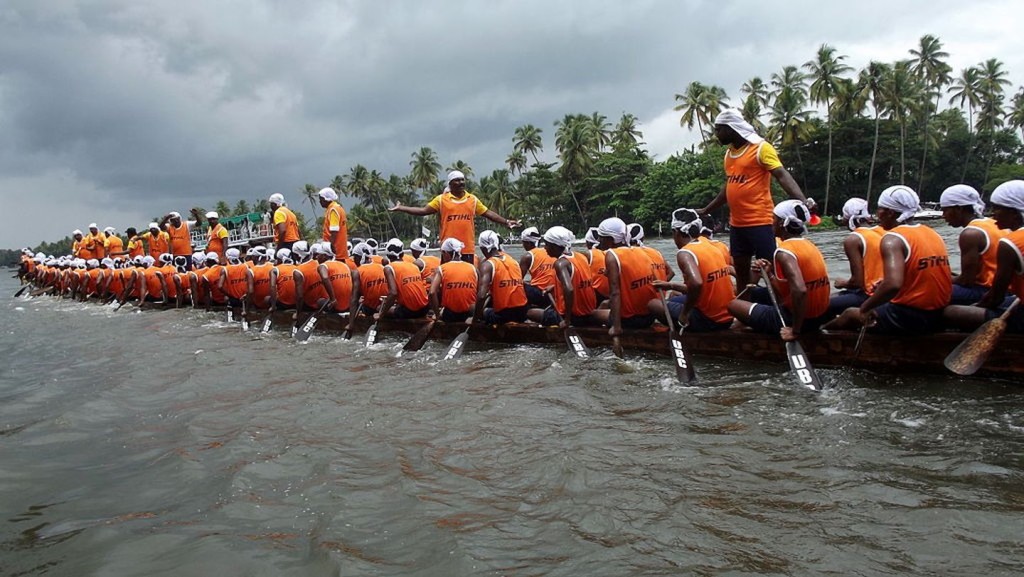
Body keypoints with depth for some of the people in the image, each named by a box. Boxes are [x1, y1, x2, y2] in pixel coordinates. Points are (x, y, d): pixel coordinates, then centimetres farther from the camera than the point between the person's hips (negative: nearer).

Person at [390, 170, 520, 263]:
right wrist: (400, 208, -6)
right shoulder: (441, 199, 2)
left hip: (468, 249, 2)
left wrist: (506, 221, 7)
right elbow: (423, 210, 0)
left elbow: (488, 213, 13)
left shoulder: (473, 199, 10)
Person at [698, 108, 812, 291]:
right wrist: (706, 210, 28)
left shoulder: (761, 148, -8)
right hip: (736, 223, 8)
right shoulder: (729, 152, 14)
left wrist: (802, 200, -32)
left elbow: (782, 175, -17)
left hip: (760, 221, -8)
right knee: (740, 269, 13)